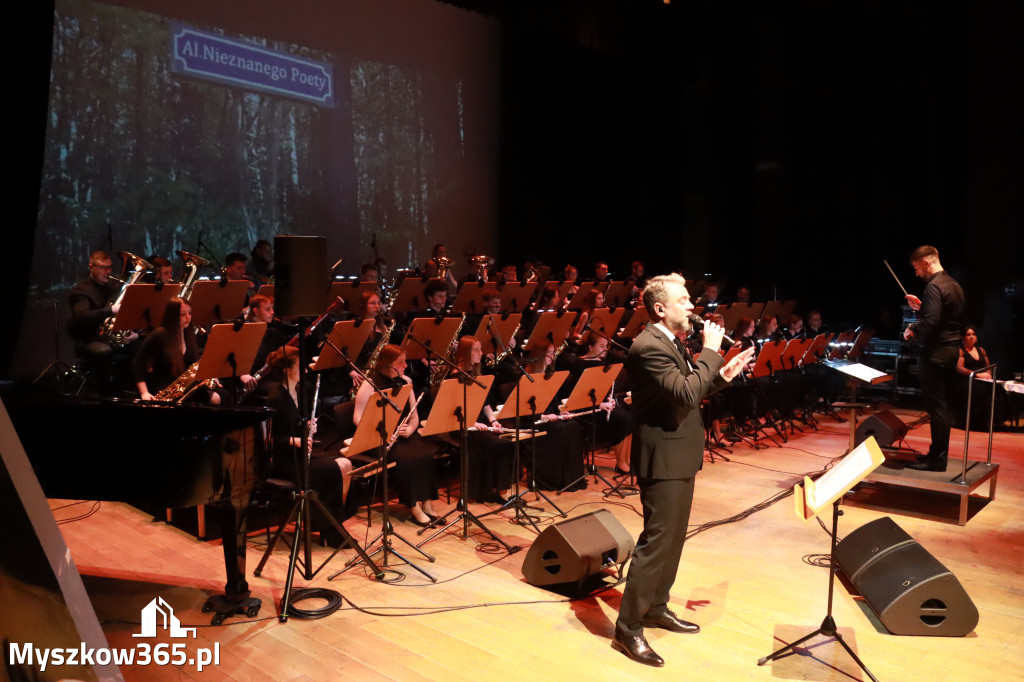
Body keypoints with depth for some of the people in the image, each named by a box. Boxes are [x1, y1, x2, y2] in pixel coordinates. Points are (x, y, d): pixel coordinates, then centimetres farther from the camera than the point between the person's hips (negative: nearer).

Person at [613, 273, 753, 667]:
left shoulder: (669, 342, 11)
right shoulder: (649, 347, -22)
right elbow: (687, 394, -29)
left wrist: (722, 376, 5)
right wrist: (710, 351, -20)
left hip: (680, 456, 10)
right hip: (664, 459, -10)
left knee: (673, 537, 18)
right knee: (657, 541, -6)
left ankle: (656, 607, 33)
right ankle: (628, 627, 4)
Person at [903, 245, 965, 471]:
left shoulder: (934, 286, -17)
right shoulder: (954, 285, 14)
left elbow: (930, 322, -26)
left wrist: (912, 331, -9)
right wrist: (921, 306, 15)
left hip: (935, 353, -10)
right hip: (951, 349, 10)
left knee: (936, 407, -4)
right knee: (942, 406, 15)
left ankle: (937, 459, 2)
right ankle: (939, 453, 24)